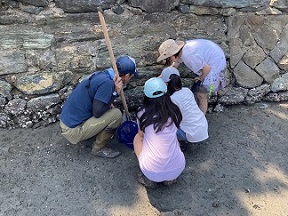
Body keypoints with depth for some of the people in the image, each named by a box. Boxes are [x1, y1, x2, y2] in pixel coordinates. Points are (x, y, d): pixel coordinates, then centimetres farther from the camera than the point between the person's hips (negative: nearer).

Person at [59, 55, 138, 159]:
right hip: (73, 131, -9)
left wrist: (109, 105, 11)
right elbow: (97, 112, -20)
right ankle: (98, 149, 3)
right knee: (116, 114, -13)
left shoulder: (101, 74, 4)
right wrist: (115, 92, -15)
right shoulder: (107, 83, -22)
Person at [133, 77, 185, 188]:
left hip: (152, 172, -2)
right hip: (177, 169, 2)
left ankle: (149, 179, 15)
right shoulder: (175, 111, 0)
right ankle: (170, 178, 19)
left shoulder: (142, 112, -5)